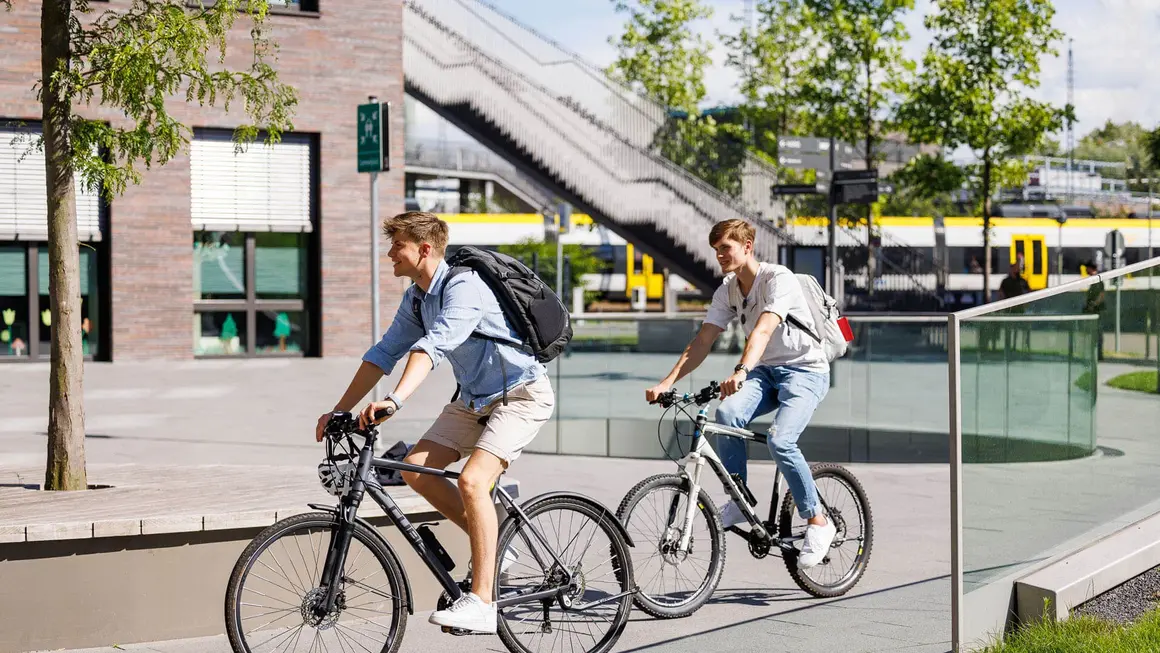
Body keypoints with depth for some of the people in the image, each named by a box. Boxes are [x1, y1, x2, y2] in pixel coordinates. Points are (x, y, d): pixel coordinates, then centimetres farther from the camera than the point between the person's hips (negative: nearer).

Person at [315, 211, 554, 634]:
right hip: (475, 397, 9)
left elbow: (433, 346, -40)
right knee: (415, 467, -5)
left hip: (523, 395, -9)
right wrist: (340, 411, 3)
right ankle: (493, 547, 10)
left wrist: (394, 401, -51)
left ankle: (481, 605, -23)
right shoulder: (416, 298, 3)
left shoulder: (464, 286, -25)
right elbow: (384, 353, 7)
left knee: (472, 480, -26)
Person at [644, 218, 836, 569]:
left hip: (804, 370, -6)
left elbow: (762, 330, -34)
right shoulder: (727, 291, 4)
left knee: (779, 440, -29)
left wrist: (740, 372, -50)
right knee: (727, 413, -26)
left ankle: (818, 523, -12)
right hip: (765, 370, 6)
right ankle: (738, 501, -11)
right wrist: (667, 382, -14)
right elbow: (702, 342, -1)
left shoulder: (778, 278, -18)